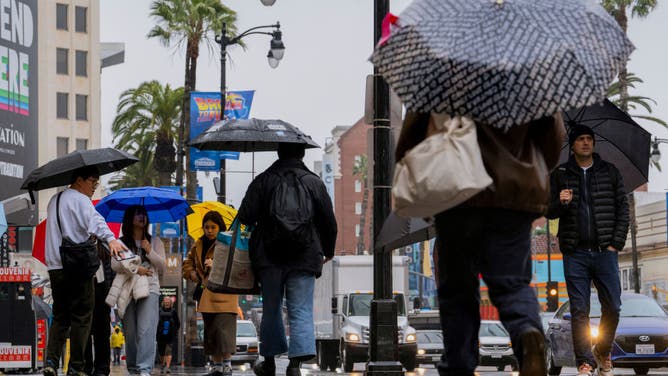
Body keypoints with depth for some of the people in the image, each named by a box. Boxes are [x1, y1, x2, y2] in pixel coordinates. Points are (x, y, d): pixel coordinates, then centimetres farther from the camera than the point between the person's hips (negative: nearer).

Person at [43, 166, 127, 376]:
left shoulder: (54, 200, 20)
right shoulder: (80, 200, -7)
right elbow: (95, 221, -27)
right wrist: (110, 239, -43)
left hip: (54, 266, 8)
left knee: (59, 317, 12)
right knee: (81, 318, -2)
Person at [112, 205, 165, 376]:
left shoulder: (155, 241, 15)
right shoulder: (121, 242, 11)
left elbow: (162, 267, 10)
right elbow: (115, 264, -3)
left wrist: (149, 252, -4)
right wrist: (136, 269, -13)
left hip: (149, 289, -1)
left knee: (146, 329, -15)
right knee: (130, 332, 1)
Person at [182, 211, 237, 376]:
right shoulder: (198, 245, 16)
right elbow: (187, 265, 23)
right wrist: (194, 275, 4)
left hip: (223, 294, -7)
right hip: (206, 294, 7)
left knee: (223, 328, -15)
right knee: (210, 330, 6)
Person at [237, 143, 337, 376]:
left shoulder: (262, 181, -1)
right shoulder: (314, 183, 2)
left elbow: (245, 217, -8)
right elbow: (329, 222, 7)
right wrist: (329, 251, 22)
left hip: (269, 257, 1)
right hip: (304, 258, -1)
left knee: (271, 309, 14)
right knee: (301, 310, -2)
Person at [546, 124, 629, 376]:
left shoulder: (610, 172, 10)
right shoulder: (560, 175, 9)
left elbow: (623, 208, 9)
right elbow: (548, 211, 10)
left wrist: (616, 243, -1)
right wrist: (560, 203, -13)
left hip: (604, 251, 0)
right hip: (575, 253, 0)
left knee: (612, 307, -2)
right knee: (579, 310, -2)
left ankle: (603, 354, 19)